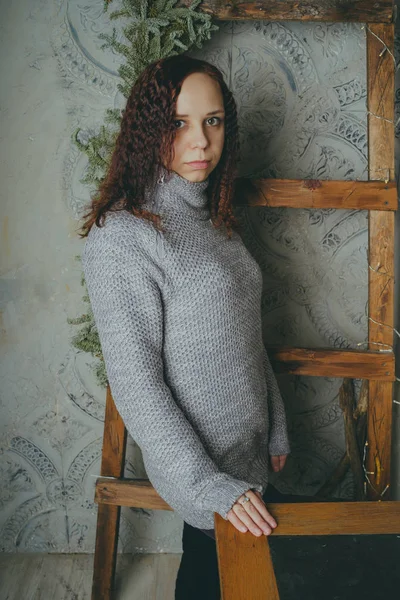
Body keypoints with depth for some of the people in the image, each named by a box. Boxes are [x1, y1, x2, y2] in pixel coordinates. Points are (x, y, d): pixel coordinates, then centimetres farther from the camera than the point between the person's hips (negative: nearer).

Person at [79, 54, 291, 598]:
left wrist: (277, 427, 12)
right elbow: (134, 381, -22)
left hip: (251, 452, 7)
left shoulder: (214, 219, 5)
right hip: (197, 461, -7)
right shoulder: (121, 235, -21)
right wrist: (207, 484, -22)